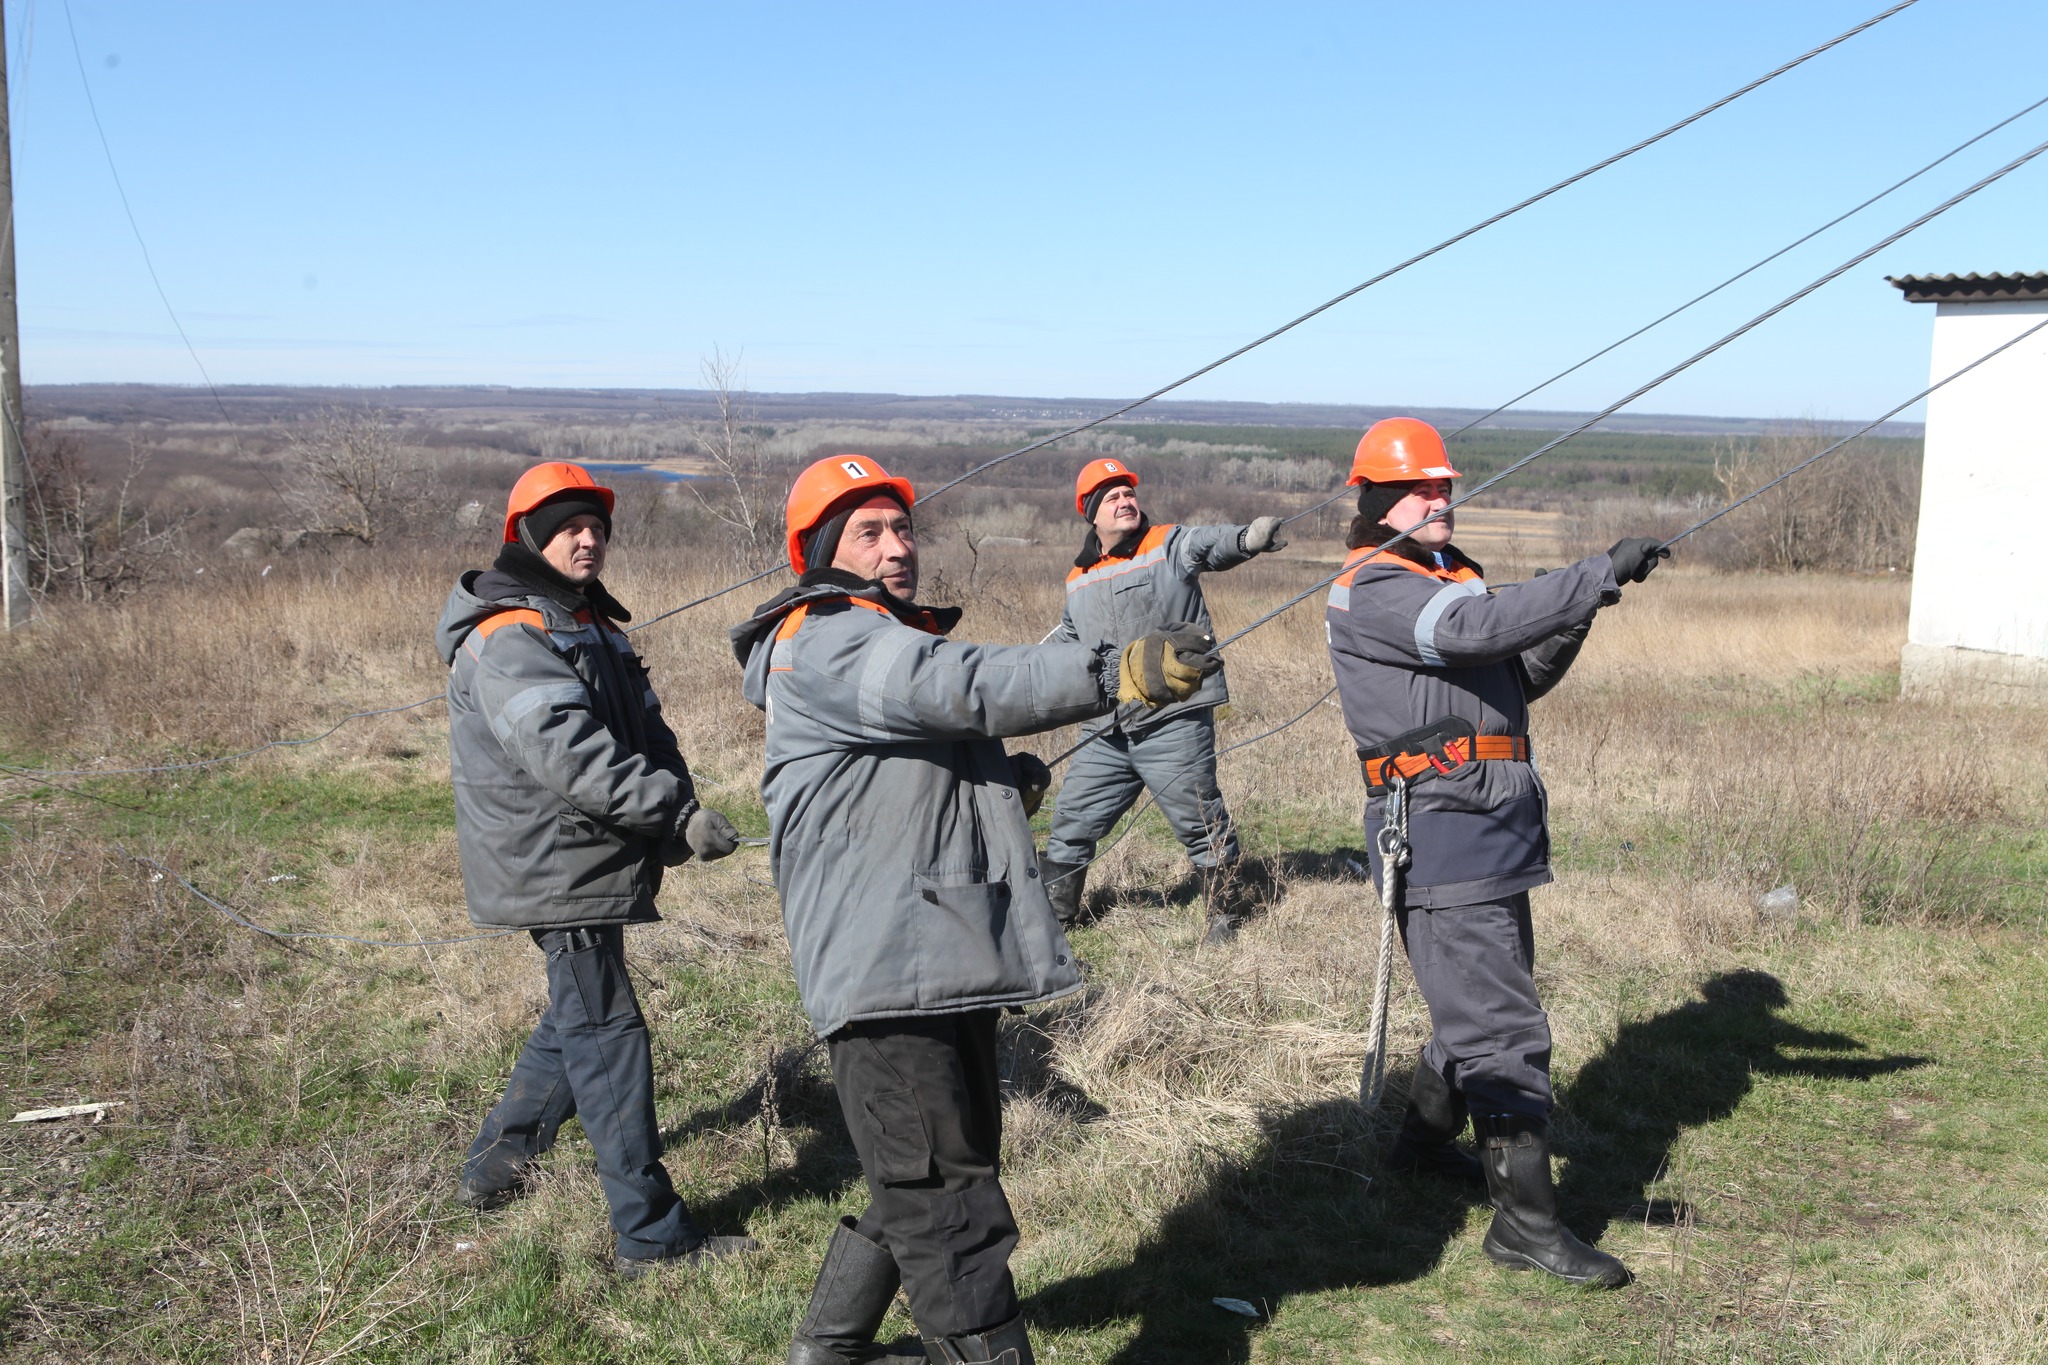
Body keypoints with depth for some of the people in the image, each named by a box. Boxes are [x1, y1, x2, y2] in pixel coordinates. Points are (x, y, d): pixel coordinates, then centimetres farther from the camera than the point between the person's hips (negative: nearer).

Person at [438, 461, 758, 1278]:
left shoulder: (590, 624, 17)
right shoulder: (508, 637, -15)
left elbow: (645, 730, 12)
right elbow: (569, 753, -28)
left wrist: (678, 811, -6)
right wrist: (676, 814, -31)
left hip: (594, 865, 10)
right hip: (552, 867, -10)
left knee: (578, 1019, 20)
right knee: (607, 1035, -7)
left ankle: (493, 1167, 36)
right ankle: (651, 1235, -1)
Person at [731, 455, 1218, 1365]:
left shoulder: (902, 639, 23)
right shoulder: (820, 642, -9)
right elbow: (965, 688, -26)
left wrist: (1006, 781, 13)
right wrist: (1119, 673, -36)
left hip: (950, 963, 10)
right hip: (884, 971, -10)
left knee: (928, 1190, 19)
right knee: (948, 1215, -8)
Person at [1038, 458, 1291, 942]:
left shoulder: (1170, 546, -5)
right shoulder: (1080, 579, 12)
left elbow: (1213, 543, -27)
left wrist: (1248, 538, -48)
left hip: (1175, 725, -5)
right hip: (1107, 734, 6)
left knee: (1200, 823, 4)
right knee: (1072, 822, 12)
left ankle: (1227, 910, 26)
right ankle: (1052, 913, 29)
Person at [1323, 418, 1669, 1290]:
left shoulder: (1454, 575, 19)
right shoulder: (1372, 591, -12)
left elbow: (1522, 678, 16)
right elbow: (1482, 626, -28)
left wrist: (1574, 613, -1)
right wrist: (1600, 575, -27)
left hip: (1493, 829, 10)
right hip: (1441, 832, -10)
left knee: (1485, 999, 21)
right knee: (1504, 1028, -9)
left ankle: (1424, 1137, 40)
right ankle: (1526, 1221, -3)